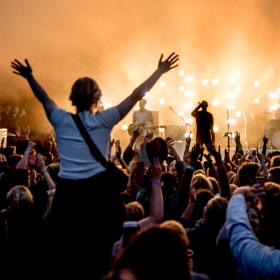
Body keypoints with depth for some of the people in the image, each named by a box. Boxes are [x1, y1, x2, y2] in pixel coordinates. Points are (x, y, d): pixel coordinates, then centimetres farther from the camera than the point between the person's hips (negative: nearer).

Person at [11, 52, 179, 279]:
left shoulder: (62, 120, 6)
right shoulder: (104, 120, 1)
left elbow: (44, 98, 24)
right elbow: (136, 96, 4)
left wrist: (29, 76, 39)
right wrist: (160, 71, 10)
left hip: (67, 191, 2)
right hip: (99, 188, -2)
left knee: (64, 250, 12)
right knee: (100, 250, 11)